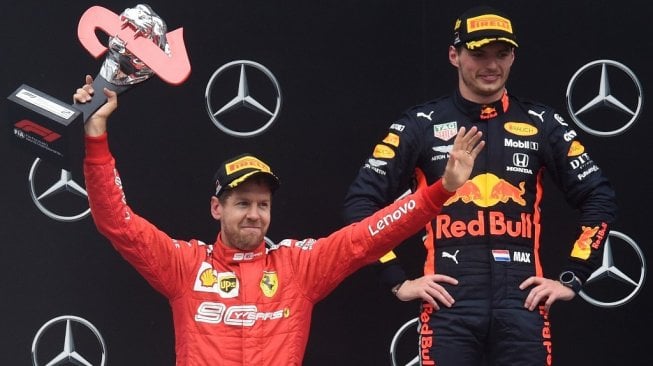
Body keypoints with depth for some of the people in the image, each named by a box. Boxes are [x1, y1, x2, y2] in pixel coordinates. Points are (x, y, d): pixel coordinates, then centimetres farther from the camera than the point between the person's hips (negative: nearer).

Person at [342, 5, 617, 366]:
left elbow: (600, 200, 12)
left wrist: (572, 278, 5)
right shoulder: (421, 124, 5)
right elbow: (360, 201, 4)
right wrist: (398, 281, -2)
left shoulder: (541, 124, 10)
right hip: (449, 301, -1)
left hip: (522, 301, 1)